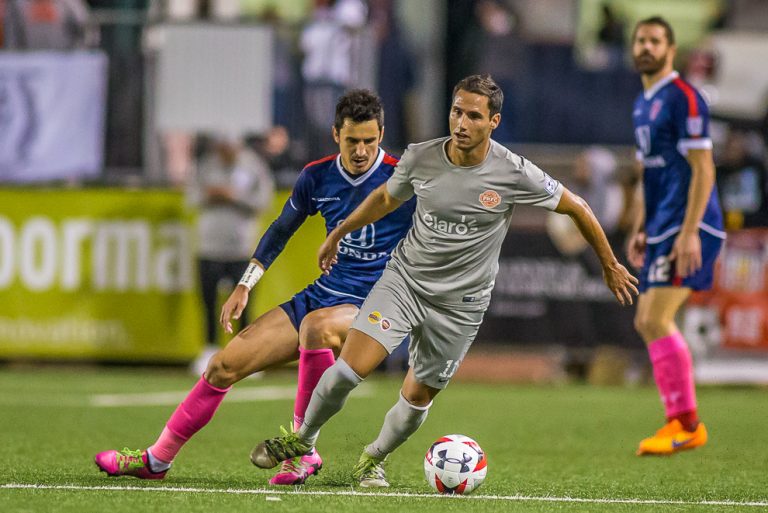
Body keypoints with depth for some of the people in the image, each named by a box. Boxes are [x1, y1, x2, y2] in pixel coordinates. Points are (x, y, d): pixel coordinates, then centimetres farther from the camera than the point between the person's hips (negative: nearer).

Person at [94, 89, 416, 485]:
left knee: (317, 326, -41)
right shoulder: (317, 176, 2)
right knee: (225, 365, 0)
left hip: (368, 307, -6)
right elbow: (281, 230, 19)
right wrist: (244, 286, 18)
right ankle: (156, 460, 17)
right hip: (320, 296, 6)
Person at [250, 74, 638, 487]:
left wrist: (610, 266, 7)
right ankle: (303, 439, 10)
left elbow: (577, 208, -2)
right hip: (404, 278, 1)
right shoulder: (420, 158, -9)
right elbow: (386, 197, 14)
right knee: (349, 368, -16)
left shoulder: (515, 174, -16)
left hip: (460, 302, -1)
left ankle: (374, 459, 36)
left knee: (418, 396, 6)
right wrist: (337, 235, 25)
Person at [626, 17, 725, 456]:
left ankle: (685, 425, -10)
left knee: (657, 320, -15)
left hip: (688, 228, -10)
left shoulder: (683, 98, -12)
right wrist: (641, 228, 21)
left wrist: (689, 232, -22)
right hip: (663, 229, 10)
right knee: (647, 323, 9)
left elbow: (703, 170, -16)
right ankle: (685, 423, 14)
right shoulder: (644, 104, 17)